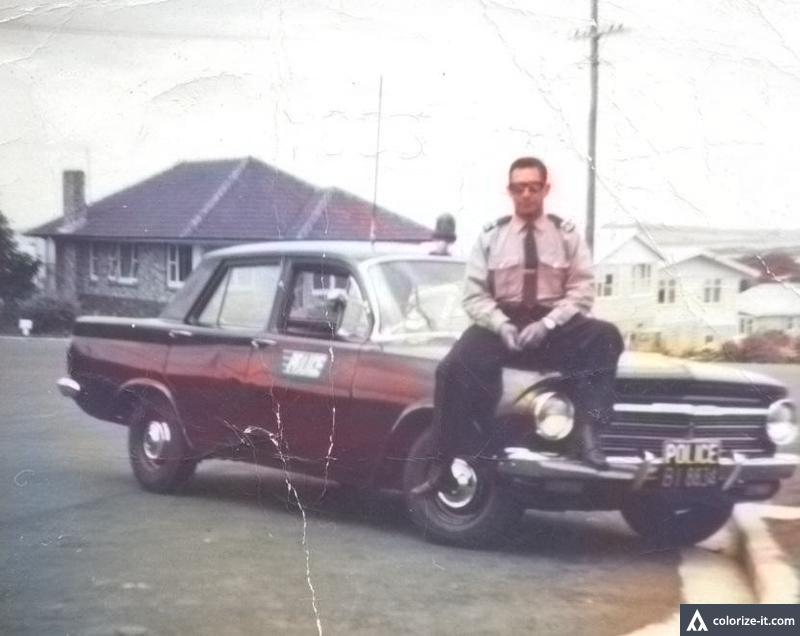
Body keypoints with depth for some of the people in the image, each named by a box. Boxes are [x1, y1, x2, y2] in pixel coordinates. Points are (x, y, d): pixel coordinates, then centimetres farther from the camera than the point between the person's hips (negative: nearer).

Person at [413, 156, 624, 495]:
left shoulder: (567, 234, 8)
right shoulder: (491, 236, 8)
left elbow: (582, 291, 2)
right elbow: (474, 295, 4)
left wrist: (547, 324, -15)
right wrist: (502, 326, -15)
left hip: (555, 326, 0)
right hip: (500, 324, 0)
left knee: (604, 336, -30)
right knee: (455, 368, -28)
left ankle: (588, 431, -34)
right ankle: (445, 465, -21)